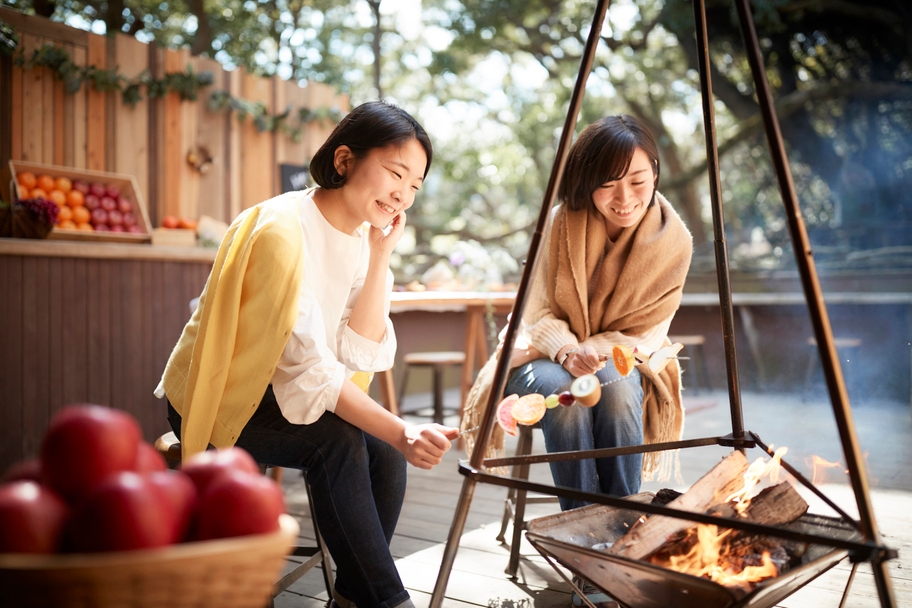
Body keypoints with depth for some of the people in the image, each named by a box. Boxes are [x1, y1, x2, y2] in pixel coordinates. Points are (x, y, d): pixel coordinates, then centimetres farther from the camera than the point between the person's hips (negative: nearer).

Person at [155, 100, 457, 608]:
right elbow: (308, 371, -30)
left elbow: (362, 356, -12)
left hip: (279, 396, 7)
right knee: (337, 441, -29)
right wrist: (400, 433, -39)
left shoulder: (363, 238, -1)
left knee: (385, 457, -16)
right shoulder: (283, 230, -24)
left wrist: (381, 256, -17)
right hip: (214, 403, -6)